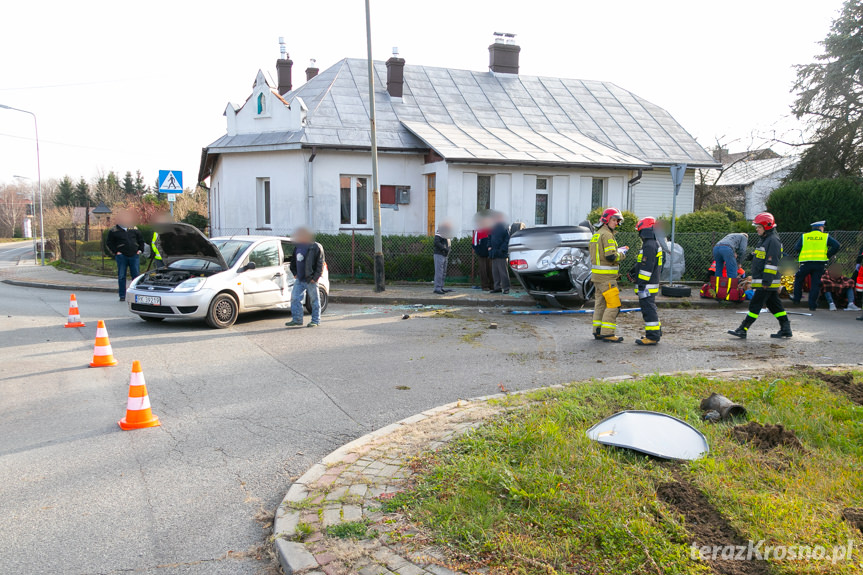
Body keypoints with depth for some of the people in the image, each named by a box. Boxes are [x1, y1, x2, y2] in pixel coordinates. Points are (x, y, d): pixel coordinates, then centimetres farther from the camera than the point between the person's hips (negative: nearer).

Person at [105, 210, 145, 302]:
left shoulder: (134, 229, 12)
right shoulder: (114, 231, 4)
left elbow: (141, 240, 20)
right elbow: (108, 242, 6)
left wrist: (140, 250, 8)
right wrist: (115, 252, -3)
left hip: (134, 256, 2)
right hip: (121, 256, -2)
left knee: (136, 275, 2)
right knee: (121, 276, 1)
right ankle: (122, 295, 7)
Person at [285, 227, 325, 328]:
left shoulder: (316, 247, -8)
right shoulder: (297, 247, 11)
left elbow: (320, 264, -9)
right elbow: (293, 262, 22)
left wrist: (315, 278, -14)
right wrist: (295, 273, 11)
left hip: (310, 280, -6)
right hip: (299, 279, 6)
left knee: (314, 300, 2)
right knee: (295, 298, 3)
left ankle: (315, 320, 11)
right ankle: (297, 319, 11)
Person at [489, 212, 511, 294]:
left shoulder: (505, 227, -4)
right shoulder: (493, 227, 14)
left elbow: (507, 239, -7)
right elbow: (489, 238, 22)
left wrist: (502, 249, -16)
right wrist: (489, 246, 6)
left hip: (501, 253, -6)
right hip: (493, 253, 6)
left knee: (503, 271, -4)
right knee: (495, 271, 9)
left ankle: (506, 288, 2)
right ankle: (497, 287, 16)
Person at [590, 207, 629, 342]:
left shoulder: (596, 234, 16)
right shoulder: (607, 235, -14)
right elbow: (611, 256, -22)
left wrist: (618, 250, 14)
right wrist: (622, 254, -4)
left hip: (597, 275, 10)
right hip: (606, 276, -10)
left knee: (601, 304, 14)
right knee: (613, 305, -6)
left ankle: (598, 332, 18)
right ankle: (607, 334, -6)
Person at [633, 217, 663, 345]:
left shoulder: (649, 246, -17)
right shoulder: (655, 244, 17)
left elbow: (646, 268, -23)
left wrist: (641, 285, -21)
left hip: (647, 286, -11)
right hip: (651, 284, 11)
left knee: (648, 309, -8)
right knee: (650, 309, 18)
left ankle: (652, 336, -6)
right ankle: (656, 332, 26)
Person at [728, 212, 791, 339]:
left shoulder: (773, 241, -14)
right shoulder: (764, 240, 18)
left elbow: (772, 263, -20)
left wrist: (766, 281, -23)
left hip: (767, 283, -10)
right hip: (763, 281, 10)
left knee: (755, 305, -8)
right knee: (774, 305, 13)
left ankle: (743, 330, -7)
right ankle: (786, 329, 19)